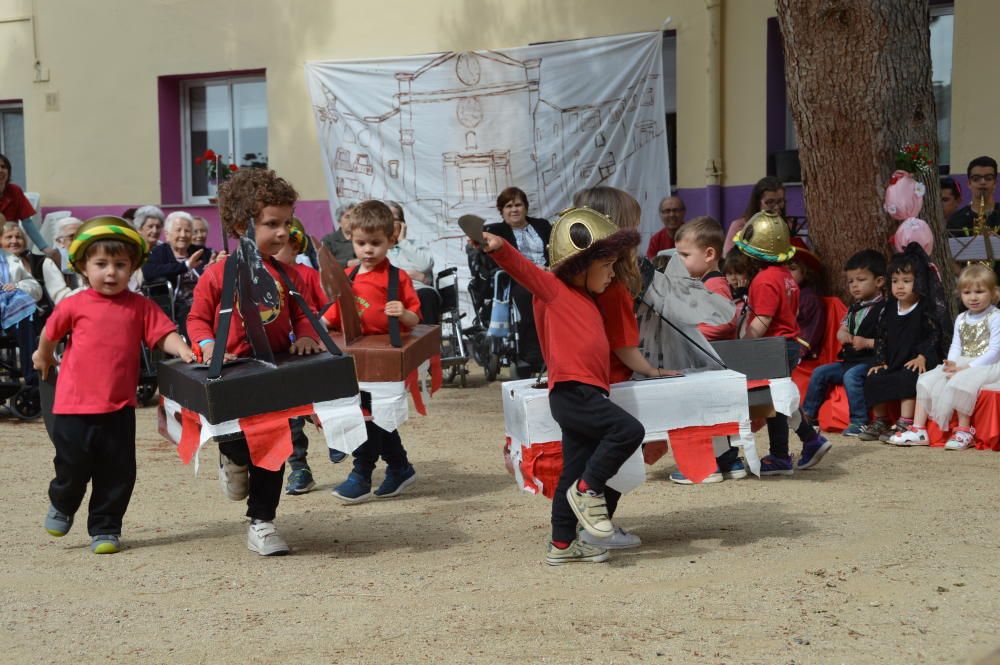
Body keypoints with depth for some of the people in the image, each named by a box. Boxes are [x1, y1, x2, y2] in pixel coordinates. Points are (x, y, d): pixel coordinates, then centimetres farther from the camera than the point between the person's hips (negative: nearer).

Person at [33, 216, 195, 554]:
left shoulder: (140, 307, 2)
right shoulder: (74, 305, -2)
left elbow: (163, 333, -3)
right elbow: (51, 332, 15)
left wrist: (182, 349, -22)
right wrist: (44, 355, 30)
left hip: (119, 407, 2)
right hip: (74, 406, -1)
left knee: (117, 473, 6)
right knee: (73, 467, 6)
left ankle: (105, 528, 22)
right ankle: (62, 504, 37)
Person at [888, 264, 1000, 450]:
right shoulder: (961, 319, 15)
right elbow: (955, 347, 11)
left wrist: (967, 368, -21)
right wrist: (951, 363, -13)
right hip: (961, 365, 7)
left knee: (961, 381, -35)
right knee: (927, 379, -9)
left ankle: (964, 431, -23)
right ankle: (918, 429, -10)